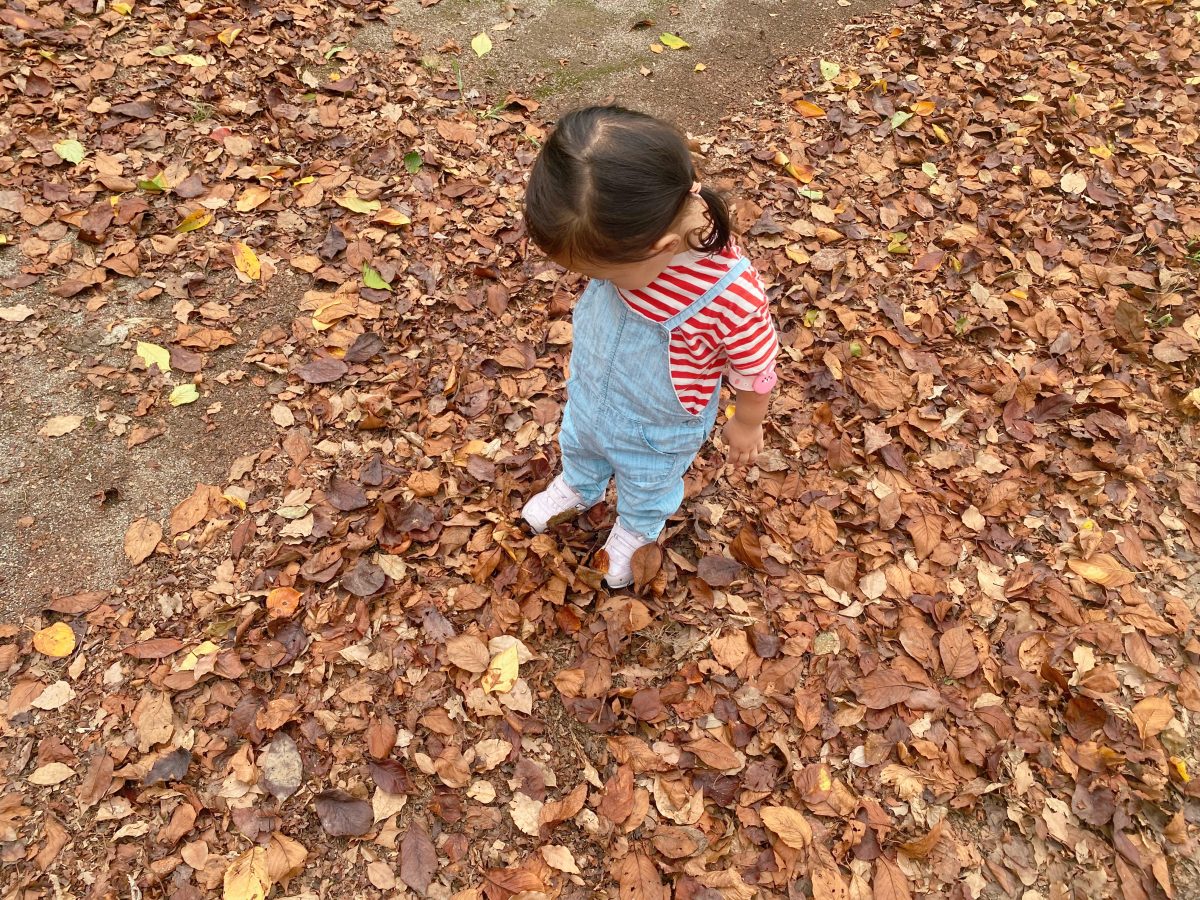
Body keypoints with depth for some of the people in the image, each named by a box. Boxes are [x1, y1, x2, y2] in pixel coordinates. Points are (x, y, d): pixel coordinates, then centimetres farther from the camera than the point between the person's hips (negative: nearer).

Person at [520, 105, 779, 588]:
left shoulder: (732, 298, -44)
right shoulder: (626, 234, -29)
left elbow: (755, 372, -23)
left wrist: (746, 425, -5)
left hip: (659, 428, -4)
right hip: (589, 392, 4)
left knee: (647, 489, 30)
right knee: (578, 445, 36)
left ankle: (636, 531, 64)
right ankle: (578, 487, 70)